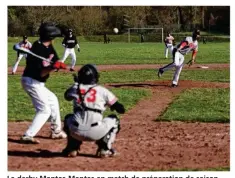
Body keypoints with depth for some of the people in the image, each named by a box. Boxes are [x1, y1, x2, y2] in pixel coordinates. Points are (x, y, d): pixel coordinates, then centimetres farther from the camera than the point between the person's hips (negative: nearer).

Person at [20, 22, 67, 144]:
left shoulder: (48, 46, 5)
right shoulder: (38, 49, -22)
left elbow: (56, 61, 3)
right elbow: (41, 73, -24)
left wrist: (58, 65, -19)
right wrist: (52, 67, -39)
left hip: (37, 83, 10)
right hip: (32, 82, -10)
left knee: (53, 100, 23)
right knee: (45, 110, -11)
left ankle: (56, 131, 32)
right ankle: (28, 136, -14)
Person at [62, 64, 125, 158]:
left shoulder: (75, 88, 9)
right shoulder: (102, 91, 4)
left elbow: (67, 95, 35)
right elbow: (121, 109, 8)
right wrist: (112, 104, 29)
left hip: (76, 131, 3)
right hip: (95, 133, -3)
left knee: (68, 118, 36)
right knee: (114, 120, 23)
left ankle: (72, 148, 24)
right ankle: (104, 149, 13)